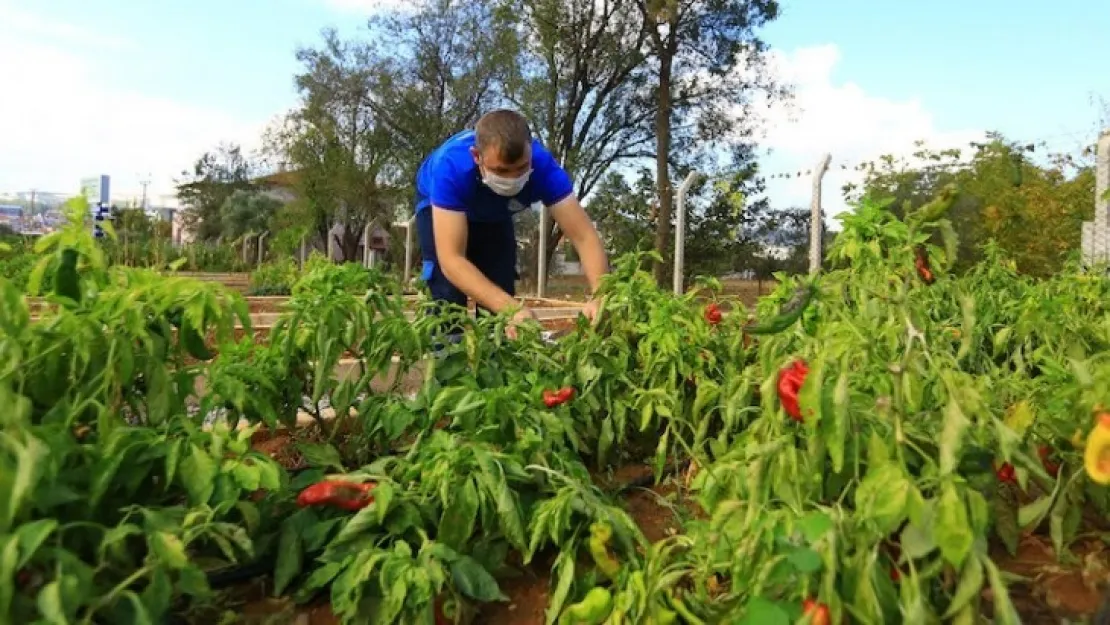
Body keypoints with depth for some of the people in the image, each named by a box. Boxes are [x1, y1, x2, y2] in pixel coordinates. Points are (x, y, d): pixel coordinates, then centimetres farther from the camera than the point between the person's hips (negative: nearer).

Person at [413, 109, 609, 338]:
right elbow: (451, 259, -48)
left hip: (494, 212, 3)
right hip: (439, 204, -3)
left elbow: (584, 236, -40)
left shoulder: (542, 165, -37)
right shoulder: (451, 168, -44)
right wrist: (511, 308, -61)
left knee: (501, 295, -6)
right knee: (448, 297, -18)